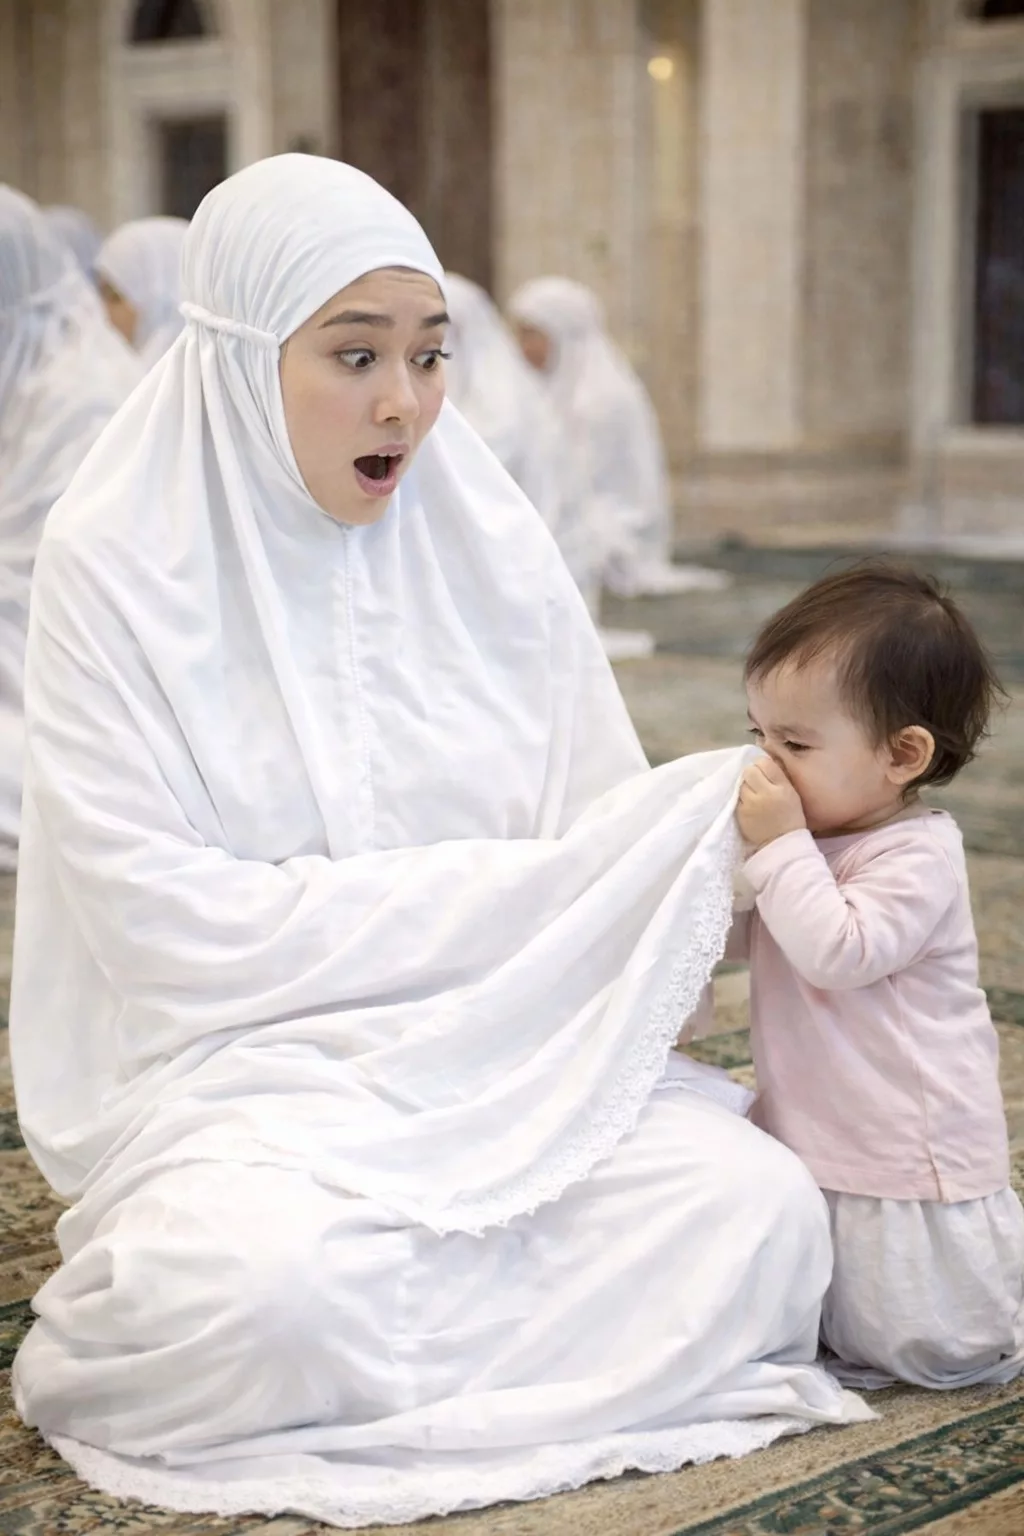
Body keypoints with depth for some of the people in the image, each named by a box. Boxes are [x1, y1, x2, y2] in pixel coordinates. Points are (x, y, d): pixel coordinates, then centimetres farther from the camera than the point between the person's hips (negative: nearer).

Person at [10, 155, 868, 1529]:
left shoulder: (492, 547, 5)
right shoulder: (115, 567, -7)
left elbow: (603, 828, 6)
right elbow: (173, 916, -14)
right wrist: (498, 894, -14)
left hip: (512, 1056, 4)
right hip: (241, 1063, -4)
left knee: (762, 1211, -21)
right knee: (277, 1291, -36)